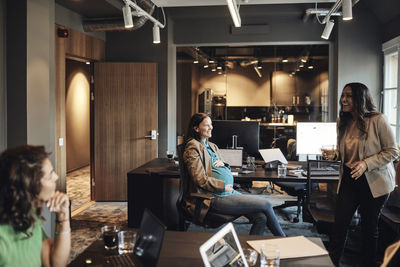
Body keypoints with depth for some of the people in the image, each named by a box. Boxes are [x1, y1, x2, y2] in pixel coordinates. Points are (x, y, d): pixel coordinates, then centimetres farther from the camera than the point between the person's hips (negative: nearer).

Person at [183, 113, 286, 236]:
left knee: (261, 218, -13)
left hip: (229, 192, 9)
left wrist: (223, 164, 4)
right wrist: (224, 186, -14)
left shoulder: (212, 146, 22)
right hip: (214, 198, -9)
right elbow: (201, 179, -13)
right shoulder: (193, 147, -5)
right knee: (265, 204, -11)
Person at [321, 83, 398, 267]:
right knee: (340, 223, 1)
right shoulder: (343, 122, 5)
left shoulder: (377, 120, -14)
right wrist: (334, 154, -5)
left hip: (374, 182, -4)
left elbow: (392, 152, -11)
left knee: (369, 227, 9)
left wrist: (366, 164, -23)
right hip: (349, 179, 5)